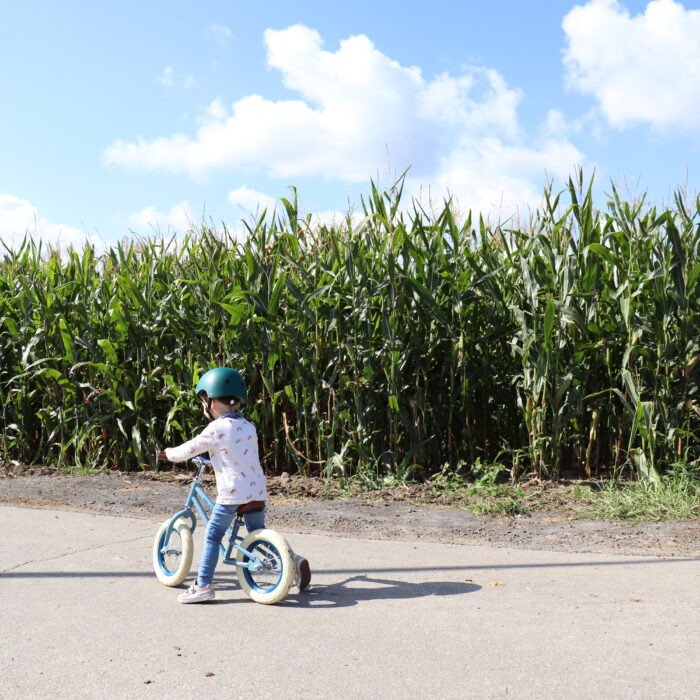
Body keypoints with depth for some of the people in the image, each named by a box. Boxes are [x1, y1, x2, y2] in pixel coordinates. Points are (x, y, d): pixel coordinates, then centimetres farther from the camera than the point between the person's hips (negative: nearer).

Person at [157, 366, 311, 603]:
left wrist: (169, 453, 17)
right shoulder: (248, 427, 11)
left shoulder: (217, 429, -10)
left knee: (212, 537, 4)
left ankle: (203, 585, 5)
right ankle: (293, 560, 7)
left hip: (231, 493, -7)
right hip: (257, 490, 7)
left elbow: (191, 449, -2)